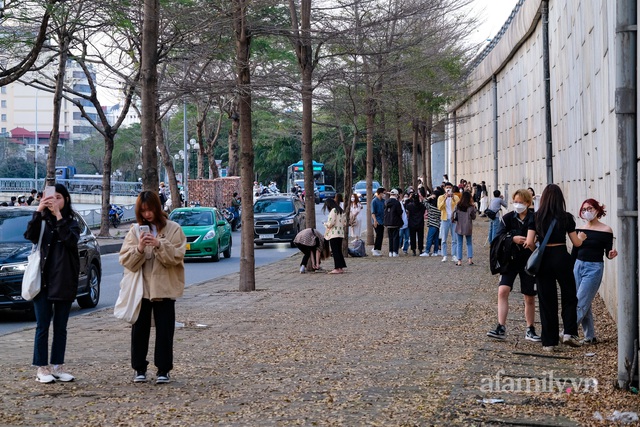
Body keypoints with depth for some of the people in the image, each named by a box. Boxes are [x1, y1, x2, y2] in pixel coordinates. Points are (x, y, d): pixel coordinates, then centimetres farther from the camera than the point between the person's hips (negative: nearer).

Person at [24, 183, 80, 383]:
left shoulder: (71, 223, 6)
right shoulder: (42, 221, 5)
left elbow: (71, 240, -15)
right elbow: (30, 235, -14)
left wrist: (59, 215, -19)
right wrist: (38, 211, -22)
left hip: (64, 282, 1)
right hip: (43, 281, -1)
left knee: (60, 327, 8)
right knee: (43, 326, 0)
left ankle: (57, 367, 15)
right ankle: (42, 368, 5)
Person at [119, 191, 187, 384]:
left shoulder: (173, 229, -1)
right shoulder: (135, 231, 4)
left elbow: (177, 256, -9)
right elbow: (125, 259, -2)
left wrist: (159, 245, -22)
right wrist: (139, 248, -19)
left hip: (165, 288, -2)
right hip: (140, 288, 2)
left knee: (165, 330, 2)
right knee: (139, 329, 6)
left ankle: (163, 370, 10)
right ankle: (139, 369, 16)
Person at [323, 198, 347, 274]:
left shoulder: (333, 211, -11)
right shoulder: (341, 211, 16)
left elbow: (331, 222, -16)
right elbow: (345, 222, 17)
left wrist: (326, 224, 2)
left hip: (334, 234, -9)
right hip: (340, 233, 9)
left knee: (335, 251, -8)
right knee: (339, 251, 12)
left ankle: (337, 268, -10)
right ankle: (341, 267, 13)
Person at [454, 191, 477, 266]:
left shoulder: (457, 206, -6)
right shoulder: (471, 207, -10)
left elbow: (454, 216, 0)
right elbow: (473, 217, -1)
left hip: (459, 227, 0)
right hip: (468, 228, 0)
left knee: (459, 244, 6)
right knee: (469, 243, 14)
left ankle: (459, 261, 3)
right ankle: (470, 259, 3)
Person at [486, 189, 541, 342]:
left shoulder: (534, 219, -6)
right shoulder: (508, 218, -2)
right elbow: (498, 238, -6)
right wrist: (513, 239, -22)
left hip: (529, 261, 0)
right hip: (511, 260, 1)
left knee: (530, 297, 8)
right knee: (503, 290, -15)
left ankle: (530, 330, 23)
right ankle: (501, 328, -12)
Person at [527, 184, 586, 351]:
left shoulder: (536, 217, -2)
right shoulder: (566, 218, -3)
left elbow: (529, 242, -6)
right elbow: (577, 243, 3)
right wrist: (581, 237, 24)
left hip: (543, 260, 1)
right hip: (561, 257, -1)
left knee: (546, 300, 7)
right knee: (569, 296, 15)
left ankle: (549, 342, 9)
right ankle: (569, 333, -1)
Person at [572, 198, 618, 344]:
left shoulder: (606, 230, -6)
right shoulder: (580, 230, 8)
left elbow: (608, 253, -3)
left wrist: (611, 254, -26)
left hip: (594, 268, -5)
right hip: (578, 266, 5)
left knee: (580, 303, -9)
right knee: (585, 305, 7)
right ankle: (590, 337, 15)